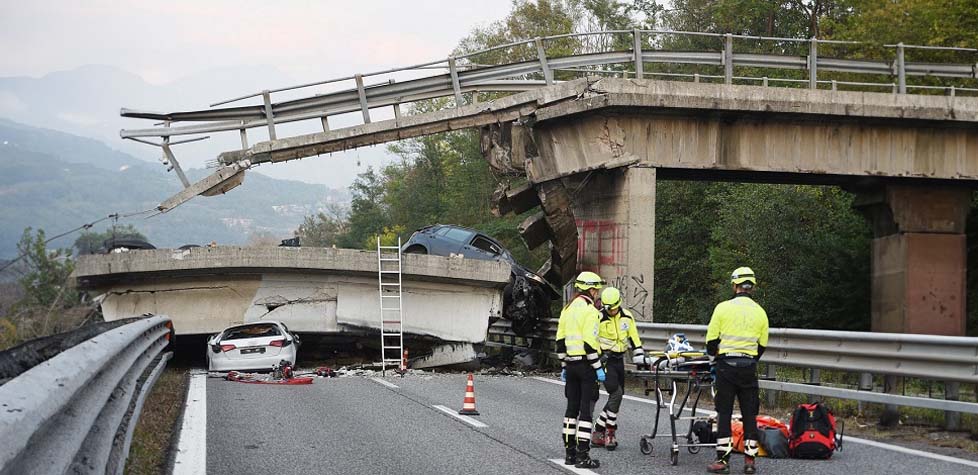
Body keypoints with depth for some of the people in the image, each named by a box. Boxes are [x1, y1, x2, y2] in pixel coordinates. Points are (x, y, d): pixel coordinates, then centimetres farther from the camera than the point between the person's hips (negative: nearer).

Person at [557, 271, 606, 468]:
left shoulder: (567, 309, 13)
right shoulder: (589, 310, -13)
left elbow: (560, 340, 15)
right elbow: (590, 342, -19)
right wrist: (598, 367, -15)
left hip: (571, 364, 8)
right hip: (586, 365, -8)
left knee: (572, 407, 13)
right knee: (586, 409, -4)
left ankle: (569, 452, 17)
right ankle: (582, 455, -5)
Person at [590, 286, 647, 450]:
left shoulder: (627, 316, 5)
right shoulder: (599, 318, -12)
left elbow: (633, 338, 15)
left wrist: (639, 358, 10)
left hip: (619, 360, 7)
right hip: (605, 360, -7)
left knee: (616, 397, 7)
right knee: (616, 393, -18)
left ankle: (598, 434, 15)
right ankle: (609, 433, -7)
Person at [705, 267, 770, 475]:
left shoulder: (723, 308, -5)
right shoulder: (760, 312, 5)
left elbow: (711, 338, -2)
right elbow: (762, 344, 11)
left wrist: (713, 357, 17)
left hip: (726, 364, -2)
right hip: (749, 367, 2)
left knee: (724, 412, 2)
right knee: (749, 414, 8)